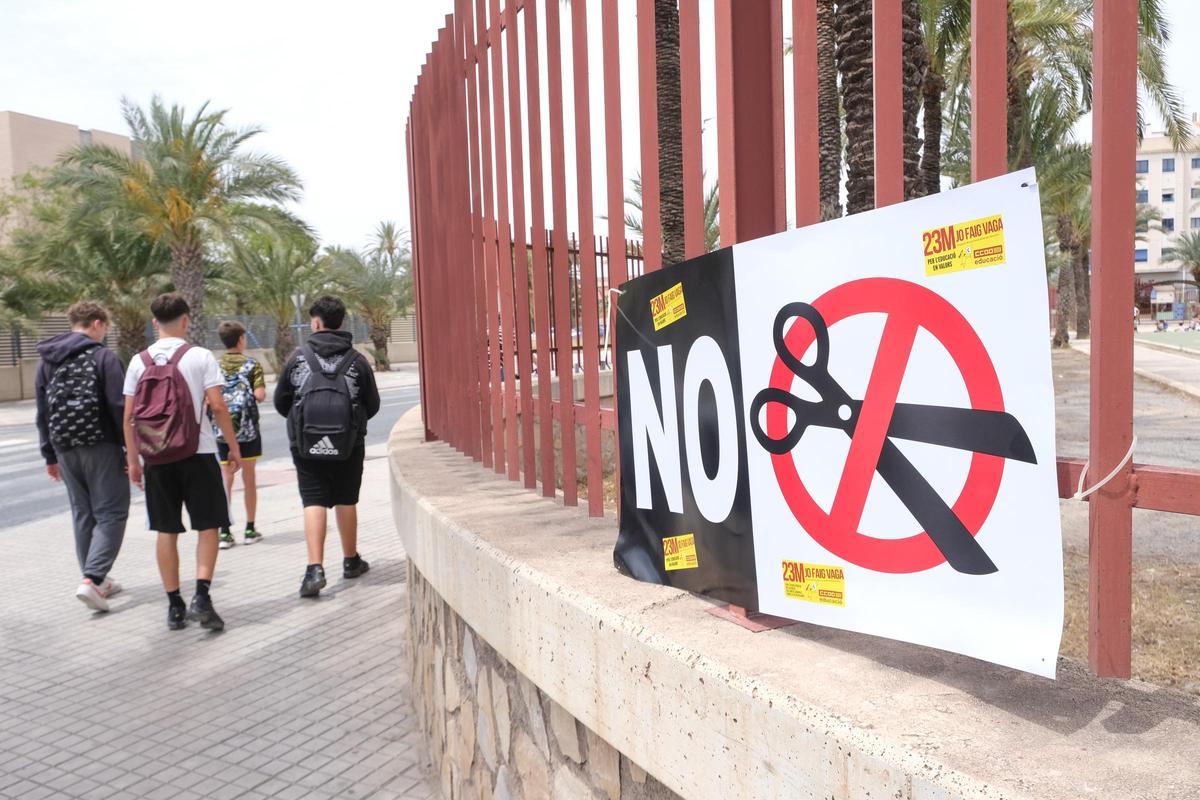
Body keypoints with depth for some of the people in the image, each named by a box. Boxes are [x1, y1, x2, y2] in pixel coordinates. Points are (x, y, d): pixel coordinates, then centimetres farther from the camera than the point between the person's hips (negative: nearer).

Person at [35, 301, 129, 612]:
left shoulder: (46, 361, 12)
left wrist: (50, 455, 19)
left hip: (65, 449, 6)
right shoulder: (102, 356, -8)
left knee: (82, 514, 15)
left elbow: (42, 413, 15)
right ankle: (92, 578, -14)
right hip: (100, 446, -6)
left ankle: (96, 580, 21)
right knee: (111, 514, -1)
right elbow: (119, 408, -13)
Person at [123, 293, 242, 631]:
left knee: (167, 532, 10)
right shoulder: (200, 356, -4)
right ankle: (201, 596, -8)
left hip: (157, 459, 3)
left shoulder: (139, 361, 5)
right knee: (207, 526, 5)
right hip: (197, 454, -3)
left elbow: (128, 416, 4)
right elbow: (217, 405, -10)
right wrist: (234, 446, -2)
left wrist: (133, 460, 12)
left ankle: (175, 606, 15)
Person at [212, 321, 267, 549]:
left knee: (226, 479, 7)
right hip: (248, 428, -2)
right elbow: (260, 395, -13)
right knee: (249, 478, 8)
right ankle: (250, 530, 14)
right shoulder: (252, 365, -4)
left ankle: (224, 532, 2)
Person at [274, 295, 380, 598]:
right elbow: (373, 405, 6)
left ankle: (315, 568, -9)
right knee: (345, 501, 13)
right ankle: (351, 561, 26)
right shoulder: (357, 360, 0)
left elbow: (280, 401, 5)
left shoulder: (299, 357, -1)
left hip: (307, 445, -1)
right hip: (348, 445, 1)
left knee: (313, 502, 2)